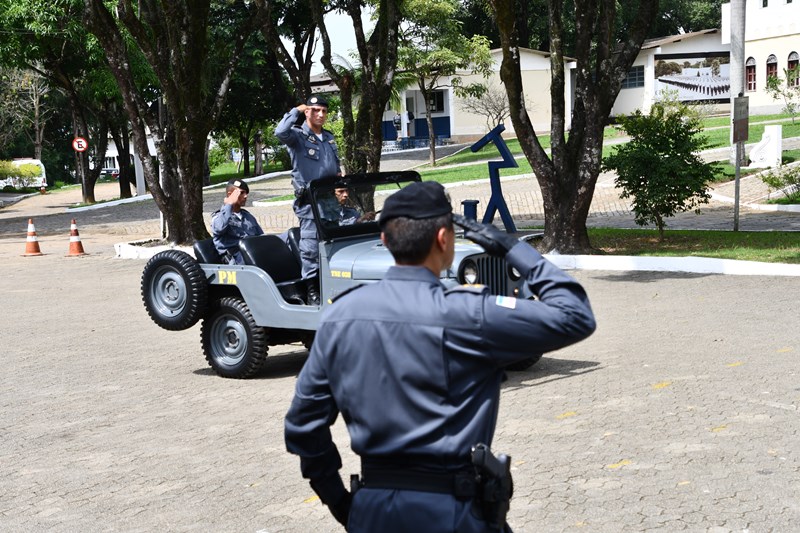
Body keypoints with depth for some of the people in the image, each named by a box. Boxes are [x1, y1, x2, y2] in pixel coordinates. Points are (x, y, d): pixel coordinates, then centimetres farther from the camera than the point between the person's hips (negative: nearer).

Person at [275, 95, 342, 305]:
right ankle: (312, 292, -2)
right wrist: (297, 111, -14)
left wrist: (339, 175, 7)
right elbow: (280, 132, -27)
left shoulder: (329, 137, 18)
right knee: (311, 247, -7)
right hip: (309, 200, -7)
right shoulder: (298, 135, -5)